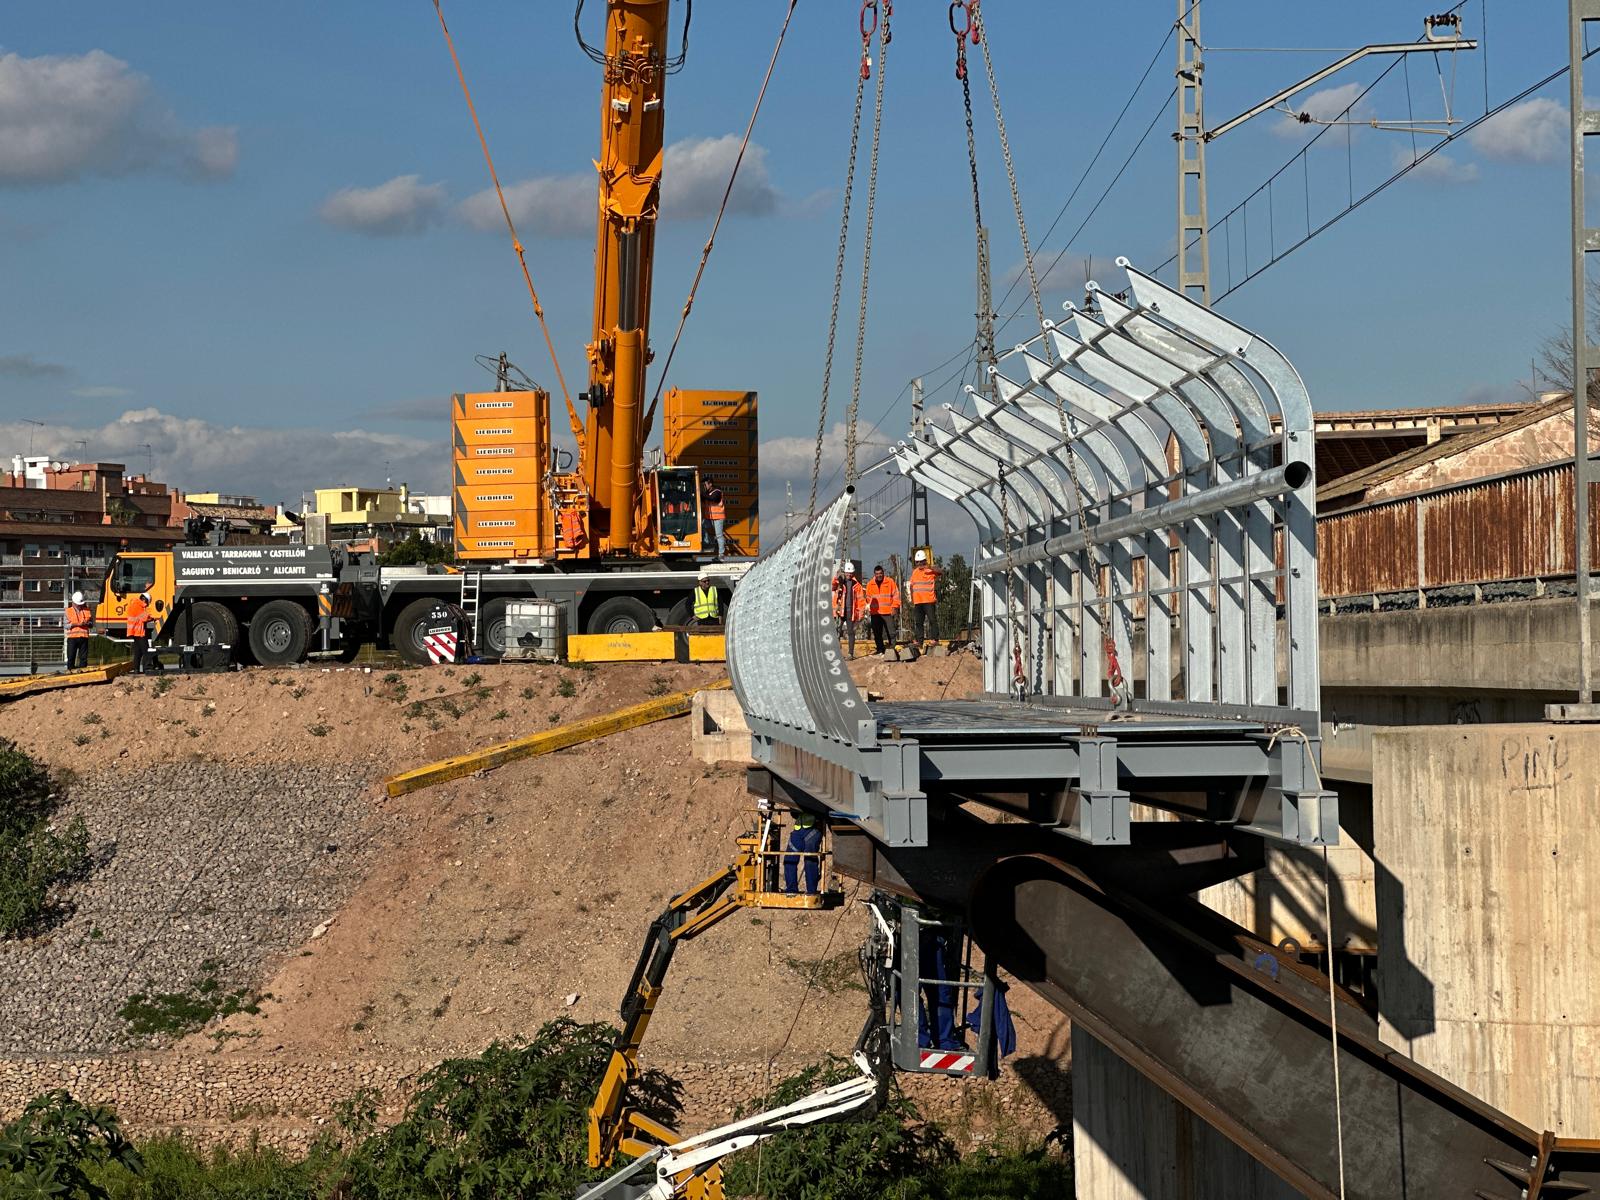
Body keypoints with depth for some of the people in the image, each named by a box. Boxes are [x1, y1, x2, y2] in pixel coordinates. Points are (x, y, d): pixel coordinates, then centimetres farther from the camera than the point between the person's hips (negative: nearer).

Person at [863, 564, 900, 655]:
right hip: (875, 612, 3)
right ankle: (880, 650, 13)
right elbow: (868, 597, 18)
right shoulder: (870, 584, 11)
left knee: (891, 632, -7)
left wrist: (894, 607, -7)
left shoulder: (890, 582, 2)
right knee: (877, 633, 6)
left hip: (888, 612, -3)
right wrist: (868, 606, 2)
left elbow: (896, 594, 2)